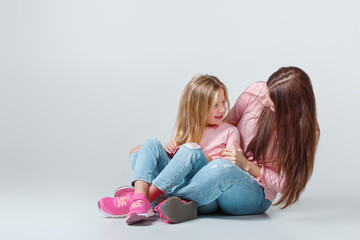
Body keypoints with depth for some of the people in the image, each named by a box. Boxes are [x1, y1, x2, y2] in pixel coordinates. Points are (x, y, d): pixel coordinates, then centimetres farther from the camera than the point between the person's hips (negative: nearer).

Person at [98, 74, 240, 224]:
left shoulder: (230, 131, 13)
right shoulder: (187, 129, 23)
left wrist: (203, 156, -12)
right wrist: (169, 151, 1)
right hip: (174, 183, 4)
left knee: (191, 150, -30)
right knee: (152, 144, -14)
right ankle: (139, 201, -37)